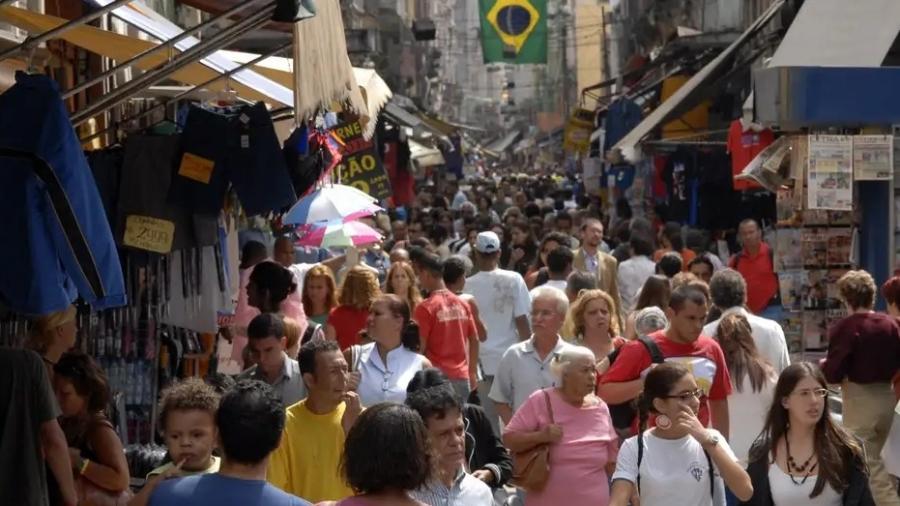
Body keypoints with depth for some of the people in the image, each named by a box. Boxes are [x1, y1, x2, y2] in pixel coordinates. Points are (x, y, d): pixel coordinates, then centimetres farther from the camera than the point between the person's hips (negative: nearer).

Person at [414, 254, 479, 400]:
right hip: (461, 376, 5)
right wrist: (473, 372, 19)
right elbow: (475, 340, 11)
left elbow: (419, 346, -11)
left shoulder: (426, 308, -11)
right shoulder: (462, 304, 7)